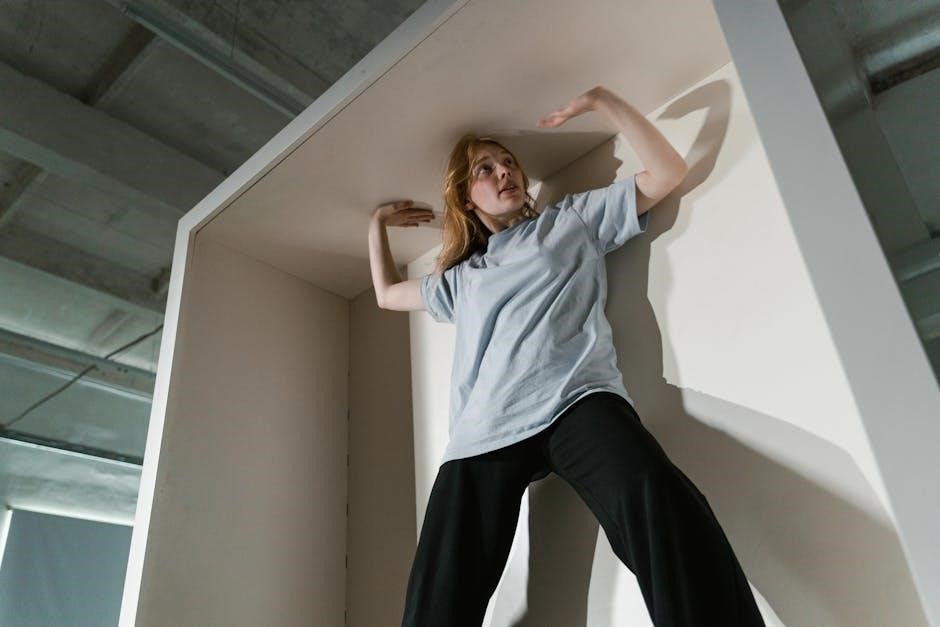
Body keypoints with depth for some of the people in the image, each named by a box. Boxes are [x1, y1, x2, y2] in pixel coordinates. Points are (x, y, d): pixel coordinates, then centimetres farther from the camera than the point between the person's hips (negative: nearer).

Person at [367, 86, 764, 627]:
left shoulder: (573, 219, 25)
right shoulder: (461, 278, 33)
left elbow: (667, 172, 19)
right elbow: (388, 293, 48)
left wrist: (603, 101, 14)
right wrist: (378, 224, 50)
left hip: (575, 401, -3)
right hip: (483, 434, 3)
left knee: (658, 504, -36)